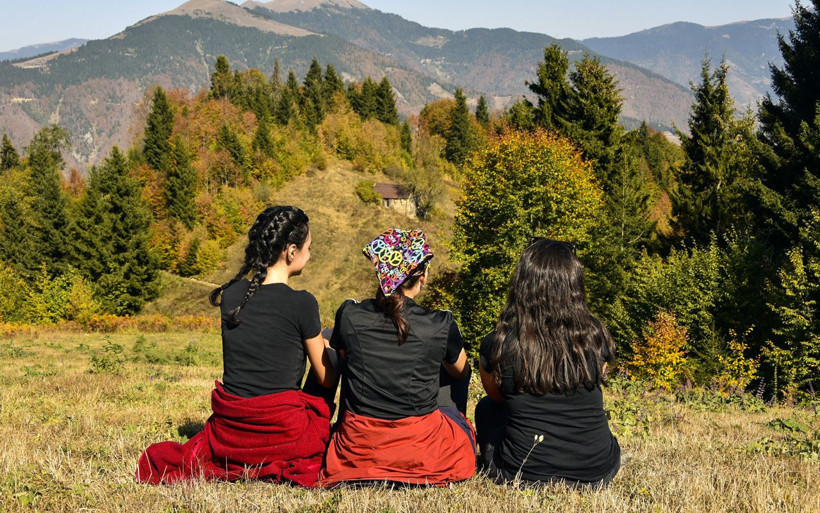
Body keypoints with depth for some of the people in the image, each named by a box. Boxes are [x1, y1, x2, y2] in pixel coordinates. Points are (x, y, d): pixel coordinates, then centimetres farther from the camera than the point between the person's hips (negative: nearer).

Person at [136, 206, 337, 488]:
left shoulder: (231, 294, 1)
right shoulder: (302, 303, -14)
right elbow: (326, 379, -4)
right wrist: (328, 348, 17)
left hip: (228, 431, 6)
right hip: (281, 431, -6)